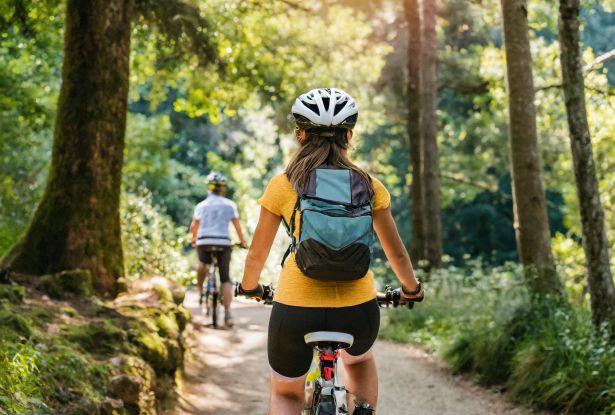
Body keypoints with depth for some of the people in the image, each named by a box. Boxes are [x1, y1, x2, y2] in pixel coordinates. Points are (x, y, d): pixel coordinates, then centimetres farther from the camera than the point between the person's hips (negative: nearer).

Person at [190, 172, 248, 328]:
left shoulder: (201, 205, 10)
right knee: (225, 279, 5)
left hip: (204, 242, 1)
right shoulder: (230, 204, 8)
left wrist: (194, 238, 26)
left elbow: (193, 227, 7)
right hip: (223, 242, -1)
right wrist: (243, 241, 17)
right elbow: (237, 226, 4)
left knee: (203, 264, 34)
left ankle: (200, 292, 19)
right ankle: (227, 314, -6)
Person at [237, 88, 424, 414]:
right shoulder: (369, 186, 2)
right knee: (359, 360, 37)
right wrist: (412, 289, 29)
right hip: (358, 308, 2)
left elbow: (257, 253, 6)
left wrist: (249, 287, 26)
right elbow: (396, 253, 10)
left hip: (296, 306, -2)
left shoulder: (282, 186, -2)